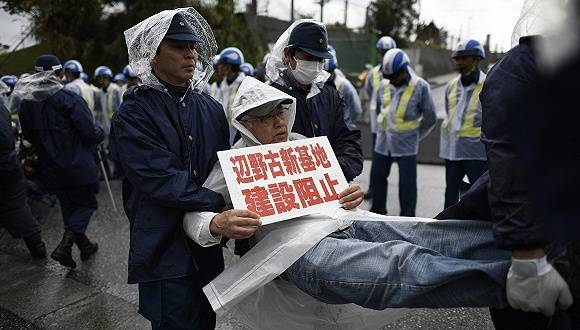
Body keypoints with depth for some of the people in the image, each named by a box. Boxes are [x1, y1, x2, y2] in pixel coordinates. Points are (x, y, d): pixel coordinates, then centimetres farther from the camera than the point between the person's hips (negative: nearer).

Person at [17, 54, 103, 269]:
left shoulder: (26, 103, 1)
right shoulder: (68, 99, -19)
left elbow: (28, 135, 11)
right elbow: (91, 132, -20)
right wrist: (100, 133, 1)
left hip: (51, 168, 6)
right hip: (78, 166, -6)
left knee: (68, 205, 18)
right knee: (86, 203, 9)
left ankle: (85, 247, 29)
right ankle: (64, 246, -6)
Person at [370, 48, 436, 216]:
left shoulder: (420, 87, -9)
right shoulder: (384, 86, 4)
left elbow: (430, 118, -1)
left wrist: (415, 135, 4)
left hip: (406, 145, -5)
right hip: (383, 141, 5)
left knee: (407, 183, 2)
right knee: (378, 176, 15)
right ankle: (378, 210, 33)